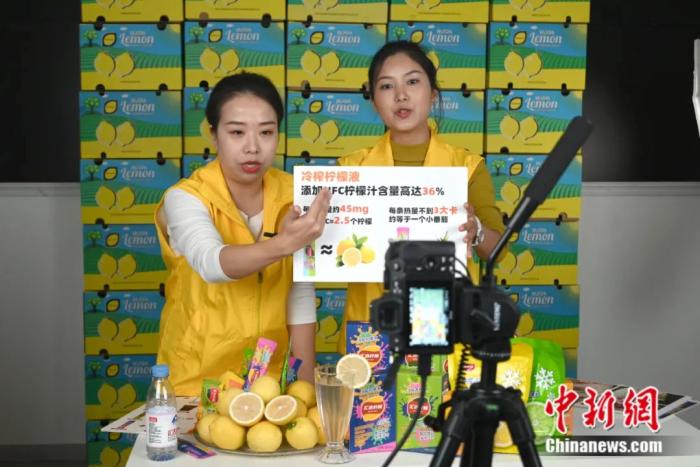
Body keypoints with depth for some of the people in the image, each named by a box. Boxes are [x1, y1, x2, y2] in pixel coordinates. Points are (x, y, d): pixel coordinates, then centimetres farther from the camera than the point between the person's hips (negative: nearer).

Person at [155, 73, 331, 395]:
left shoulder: (291, 195, -4)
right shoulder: (186, 198, -16)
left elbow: (300, 292, -2)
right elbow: (211, 264, -35)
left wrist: (305, 380, -5)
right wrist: (283, 244, -52)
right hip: (198, 377, -3)